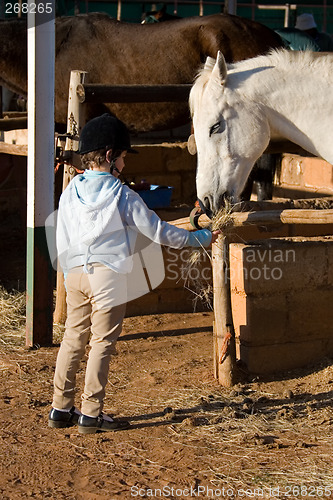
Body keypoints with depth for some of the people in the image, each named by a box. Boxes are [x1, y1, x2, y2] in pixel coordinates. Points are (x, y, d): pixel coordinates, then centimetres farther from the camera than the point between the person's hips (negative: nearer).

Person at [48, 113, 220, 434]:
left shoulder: (70, 192, 7)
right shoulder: (121, 195, -8)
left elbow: (62, 242, 12)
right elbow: (156, 231, -4)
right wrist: (201, 238, 7)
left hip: (75, 274, 6)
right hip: (108, 274, -6)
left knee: (72, 339, 13)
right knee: (102, 343, 0)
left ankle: (61, 409, 16)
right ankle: (90, 414, 0)